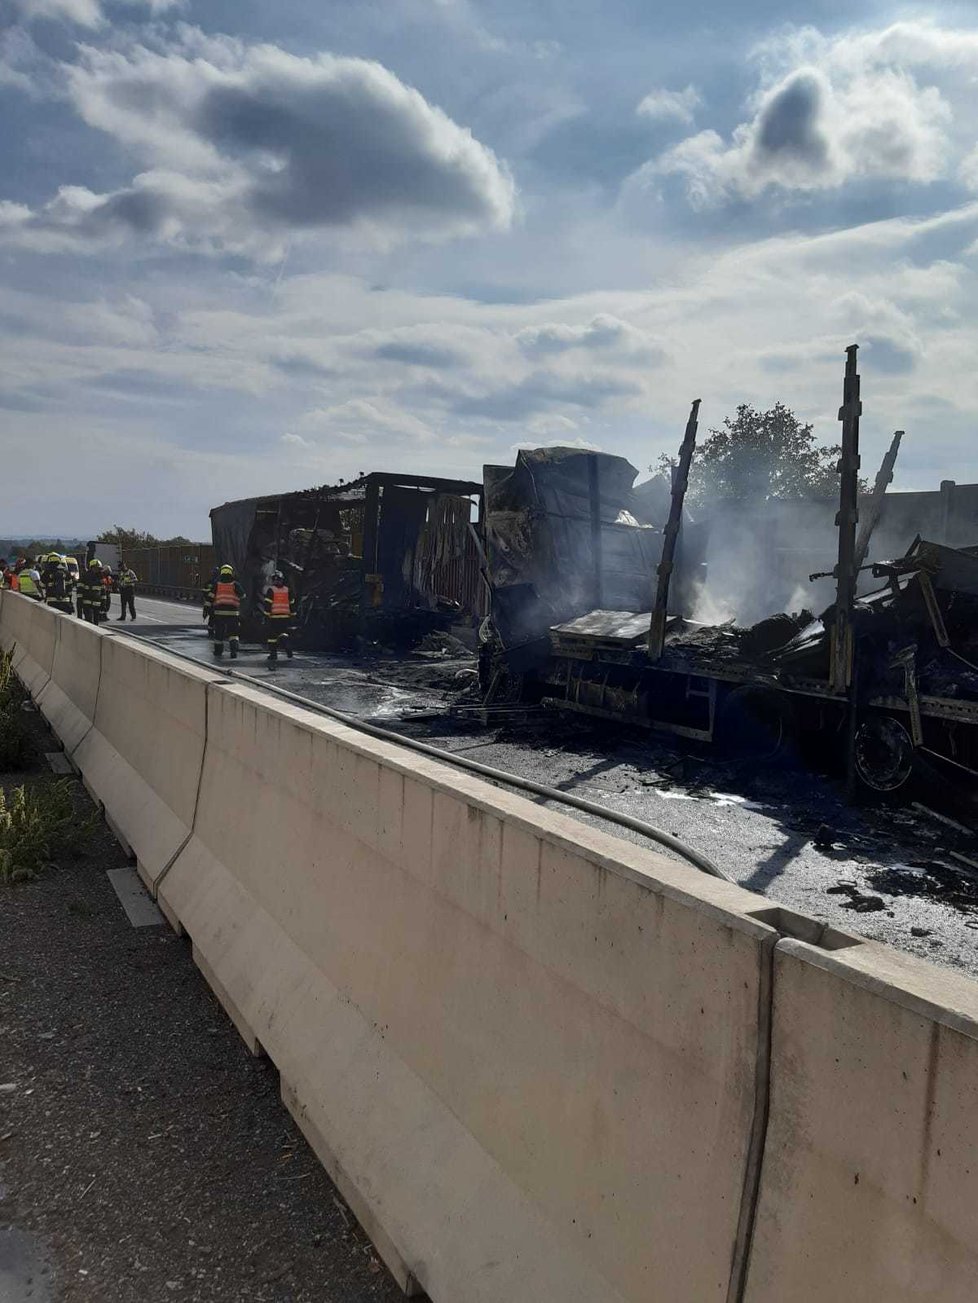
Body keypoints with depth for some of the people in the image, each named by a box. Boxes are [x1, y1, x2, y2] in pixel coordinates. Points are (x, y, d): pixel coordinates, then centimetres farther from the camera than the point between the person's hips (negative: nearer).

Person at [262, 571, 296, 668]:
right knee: (284, 634, 20)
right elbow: (292, 605, 12)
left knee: (272, 637, 3)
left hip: (274, 618, -4)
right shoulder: (287, 590, 9)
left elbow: (268, 605, -9)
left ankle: (273, 656, -1)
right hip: (285, 618, 4)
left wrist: (266, 617, -6)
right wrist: (292, 616, 19)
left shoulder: (271, 590, -4)